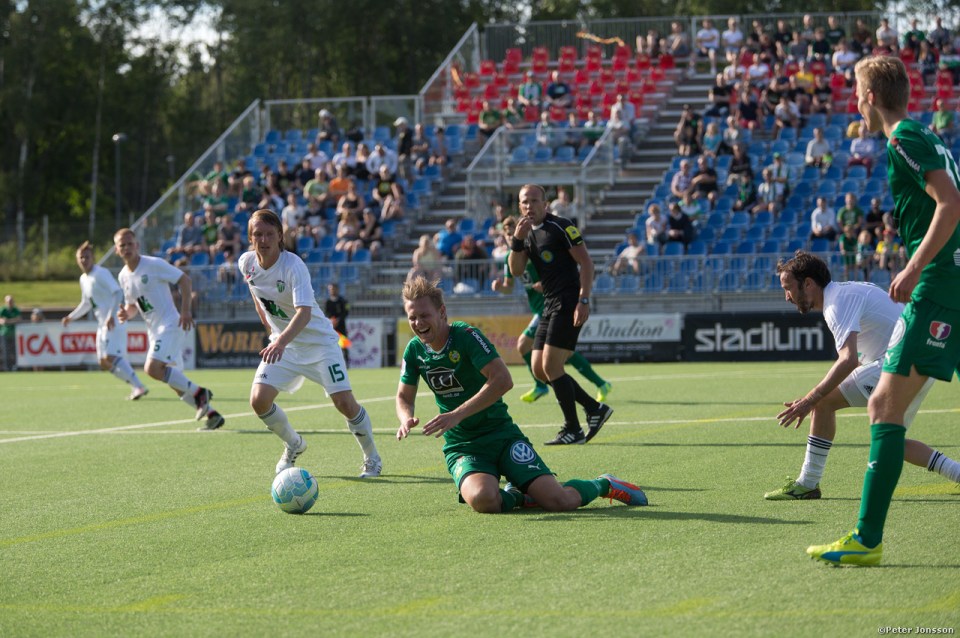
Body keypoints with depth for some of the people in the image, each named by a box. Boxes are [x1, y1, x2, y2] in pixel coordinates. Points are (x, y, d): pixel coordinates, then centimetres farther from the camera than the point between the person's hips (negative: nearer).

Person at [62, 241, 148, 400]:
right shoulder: (83, 279, 16)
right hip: (102, 324, 9)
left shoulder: (101, 274, -11)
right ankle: (136, 387, 11)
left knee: (111, 357, -22)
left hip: (113, 322, -9)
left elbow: (118, 292, -22)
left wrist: (111, 316, -32)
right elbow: (86, 304, 30)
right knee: (103, 362, 6)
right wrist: (71, 317, 21)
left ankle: (139, 386, -23)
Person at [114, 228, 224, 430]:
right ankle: (211, 414, 18)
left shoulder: (154, 264, -10)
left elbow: (184, 279, -9)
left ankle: (198, 393, -13)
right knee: (176, 382, 7)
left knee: (152, 368, -25)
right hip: (154, 330, 8)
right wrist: (126, 314, -1)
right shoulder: (123, 276, 11)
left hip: (170, 324, -8)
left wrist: (186, 310, -18)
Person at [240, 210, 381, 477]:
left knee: (344, 402, -13)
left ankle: (372, 458, 11)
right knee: (259, 400, -12)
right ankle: (293, 445, 17)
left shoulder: (294, 266, -26)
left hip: (319, 342, -5)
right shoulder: (246, 263, -7)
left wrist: (281, 341, -54)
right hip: (280, 344, 5)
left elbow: (304, 312, -39)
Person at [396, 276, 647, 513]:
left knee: (558, 501, -17)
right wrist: (407, 419, -9)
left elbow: (502, 380, -24)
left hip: (501, 435, -3)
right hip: (461, 449, 3)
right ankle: (517, 496, 4)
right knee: (482, 499, -33)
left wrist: (457, 415, -30)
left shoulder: (466, 336, -14)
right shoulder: (414, 351, 2)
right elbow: (404, 397, 16)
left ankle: (603, 485, 18)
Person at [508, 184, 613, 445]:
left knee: (551, 366, -12)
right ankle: (595, 408, 15)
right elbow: (516, 270, 6)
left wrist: (583, 301, -20)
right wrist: (517, 240, -9)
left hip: (568, 303, -9)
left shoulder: (561, 227, -9)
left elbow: (586, 263, -12)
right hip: (550, 306, 9)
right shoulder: (528, 233, 15)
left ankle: (573, 430, -2)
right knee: (539, 369, 6)